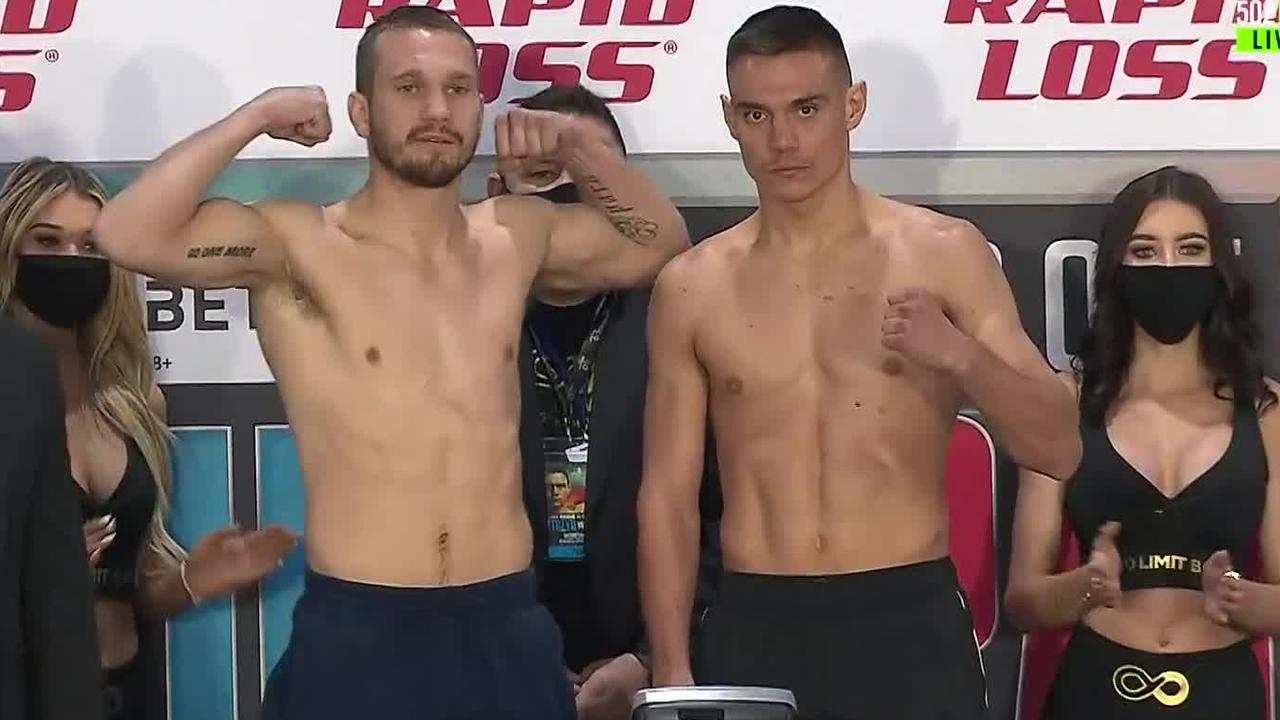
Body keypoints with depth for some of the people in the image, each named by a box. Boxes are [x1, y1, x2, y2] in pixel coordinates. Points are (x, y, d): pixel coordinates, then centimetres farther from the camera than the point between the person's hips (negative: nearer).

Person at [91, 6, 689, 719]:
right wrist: (259, 115, -12)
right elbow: (129, 235, -21)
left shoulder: (516, 237, 9)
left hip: (508, 627, 4)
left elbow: (662, 241, 26)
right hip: (358, 632, -4)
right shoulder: (299, 242, -6)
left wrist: (579, 145, 10)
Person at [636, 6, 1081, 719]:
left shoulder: (944, 254, 0)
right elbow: (669, 497, 7)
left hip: (910, 622, -1)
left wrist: (959, 354, -18)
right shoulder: (692, 287, 4)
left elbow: (1059, 449, -1)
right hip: (753, 628, 1)